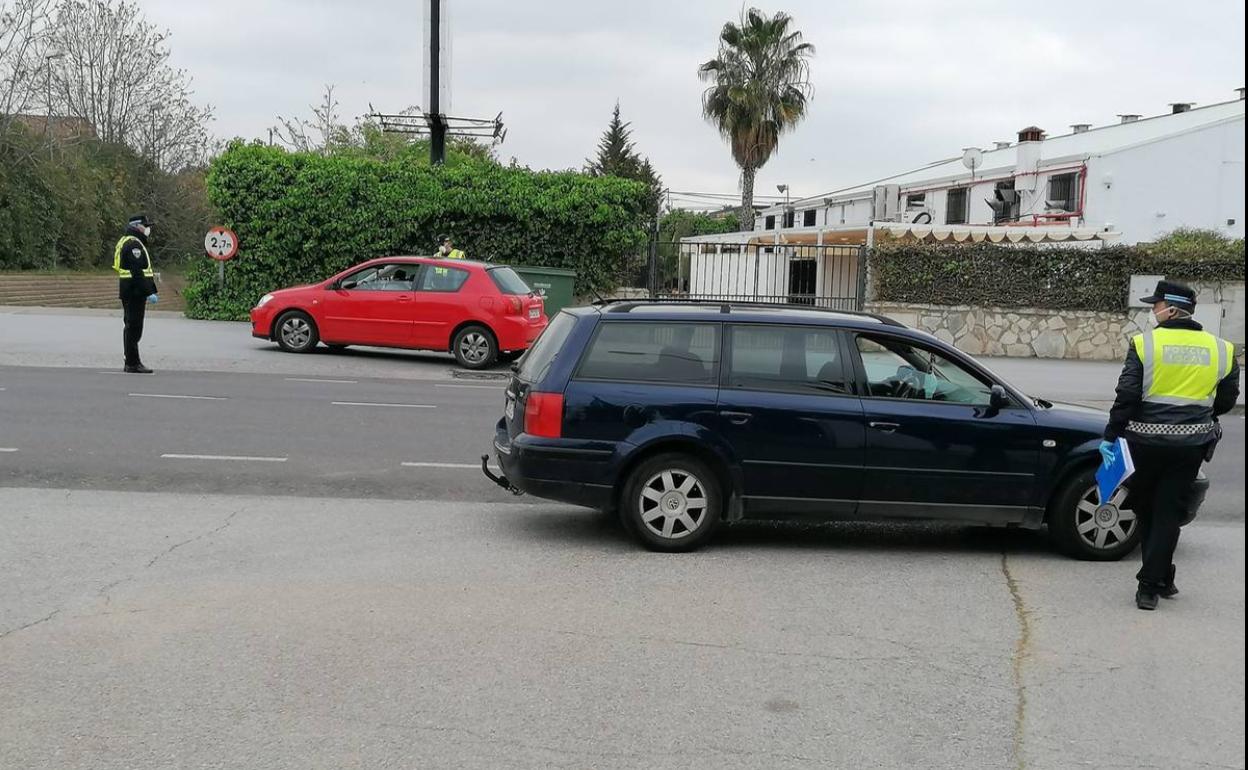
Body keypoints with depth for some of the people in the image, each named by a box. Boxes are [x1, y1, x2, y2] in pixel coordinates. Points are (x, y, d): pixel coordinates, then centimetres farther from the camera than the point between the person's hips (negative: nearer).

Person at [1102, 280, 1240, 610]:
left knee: (1145, 509, 16)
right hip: (1191, 445, 2)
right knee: (1169, 512, 6)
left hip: (1146, 441, -2)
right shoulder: (1220, 350, 3)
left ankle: (1159, 580, 24)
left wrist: (1110, 435, -4)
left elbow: (1127, 396, -11)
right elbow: (1226, 401, 12)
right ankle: (1151, 584, 3)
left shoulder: (1145, 344, -8)